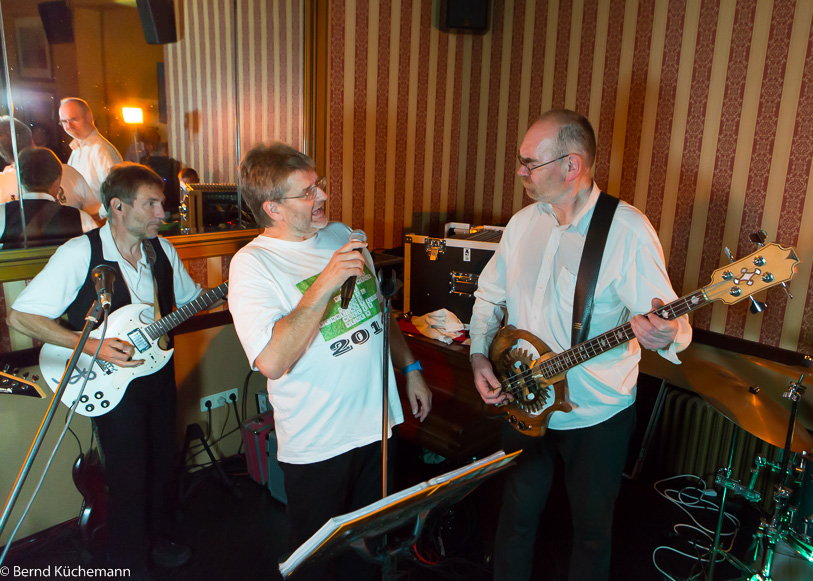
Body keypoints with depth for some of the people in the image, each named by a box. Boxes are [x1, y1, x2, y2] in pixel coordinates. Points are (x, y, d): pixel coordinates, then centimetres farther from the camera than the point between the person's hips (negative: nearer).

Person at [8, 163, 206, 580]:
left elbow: (193, 298, 13)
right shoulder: (79, 253, -18)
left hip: (158, 372, 6)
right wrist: (90, 345, -25)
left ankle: (158, 539, 43)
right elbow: (20, 316, -17)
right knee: (128, 476, 5)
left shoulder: (162, 250, 0)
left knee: (161, 463, 18)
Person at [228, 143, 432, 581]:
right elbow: (272, 360, -28)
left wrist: (410, 369, 13)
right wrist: (327, 282, -28)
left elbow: (381, 308, 15)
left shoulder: (341, 234, 5)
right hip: (318, 445, -5)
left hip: (377, 424, 6)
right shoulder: (252, 265, -16)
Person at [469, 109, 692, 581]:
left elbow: (670, 321, -19)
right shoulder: (523, 223, 1)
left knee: (592, 530, 17)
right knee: (517, 515, 19)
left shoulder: (627, 229, -18)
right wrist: (479, 354, -2)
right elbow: (490, 294, 11)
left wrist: (665, 334, -42)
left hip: (598, 416, -4)